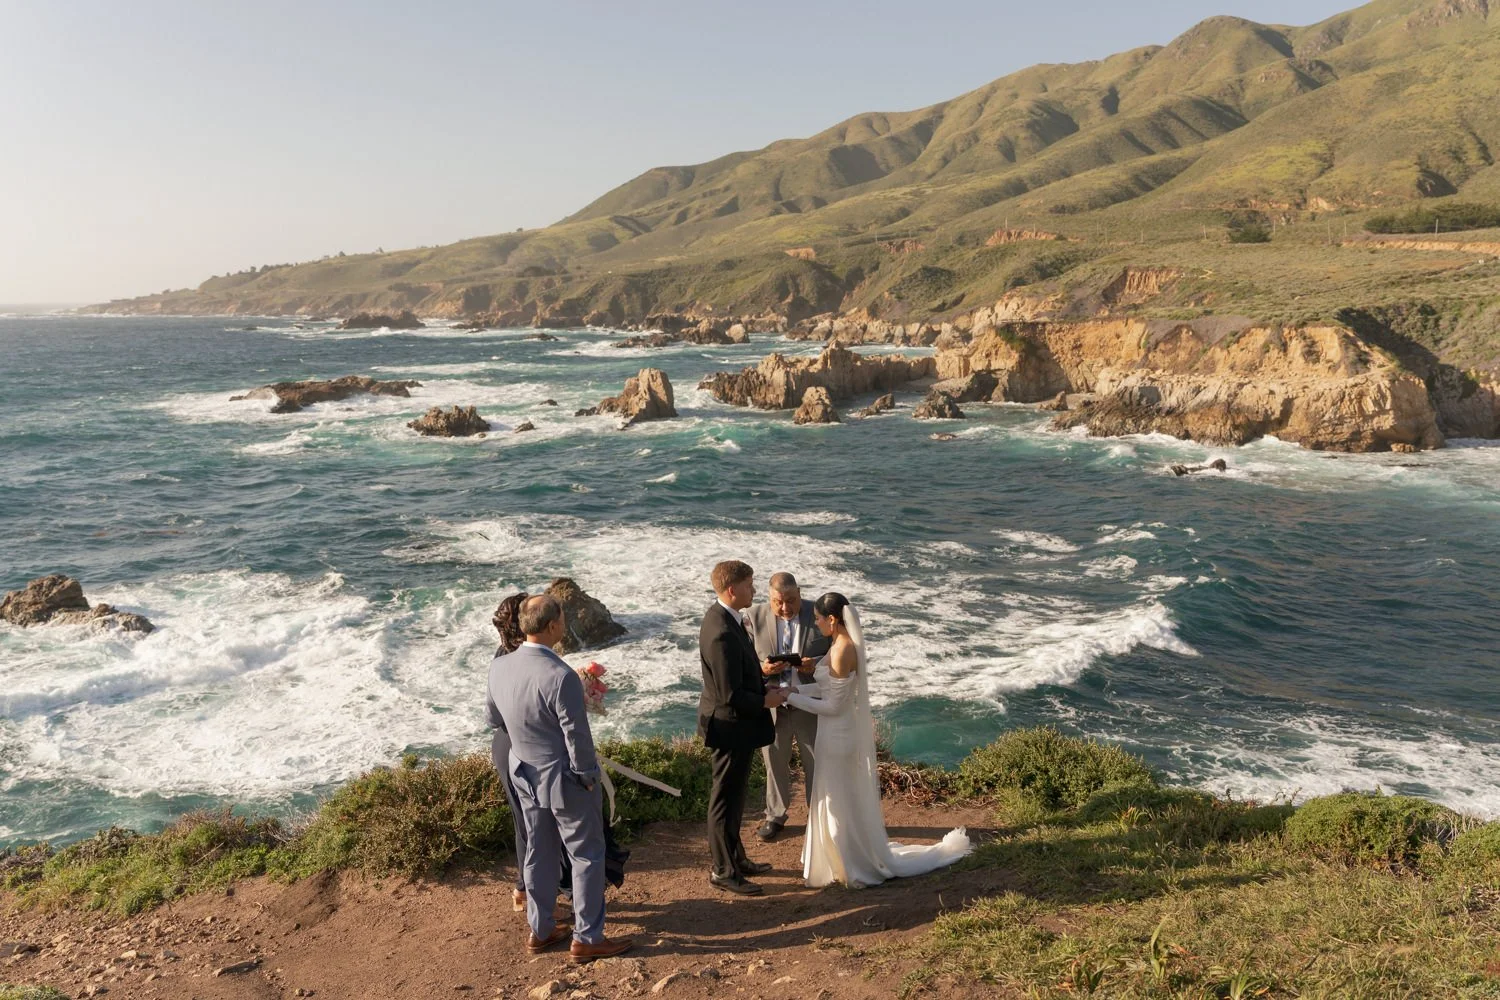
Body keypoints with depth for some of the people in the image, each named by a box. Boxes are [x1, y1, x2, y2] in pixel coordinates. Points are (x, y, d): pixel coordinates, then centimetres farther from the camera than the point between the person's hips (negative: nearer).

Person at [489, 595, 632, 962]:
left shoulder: (498, 667, -7)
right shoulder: (560, 677, -29)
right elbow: (577, 736, -22)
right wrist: (588, 777, -7)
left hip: (525, 777, 7)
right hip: (565, 780, -7)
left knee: (539, 854, 21)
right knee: (587, 856, 9)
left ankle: (540, 931, 34)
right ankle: (587, 938, 19)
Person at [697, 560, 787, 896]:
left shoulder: (722, 617, 2)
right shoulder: (722, 634, -30)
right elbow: (731, 697, -27)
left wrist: (761, 681, 6)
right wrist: (765, 701, -13)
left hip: (734, 724, 10)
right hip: (731, 727, -10)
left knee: (734, 796, 22)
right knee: (726, 801, 6)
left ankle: (735, 858, 37)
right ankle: (724, 871, 20)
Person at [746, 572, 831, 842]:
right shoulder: (756, 616, -8)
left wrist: (817, 664, -25)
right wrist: (761, 668, -25)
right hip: (771, 705, 1)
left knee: (816, 765, 14)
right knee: (775, 764, 18)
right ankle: (775, 816, 38)